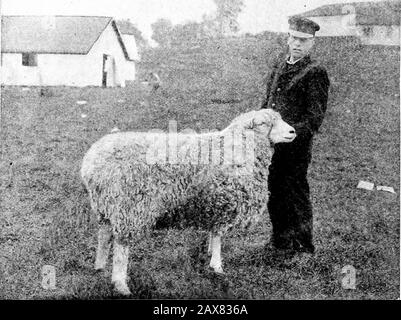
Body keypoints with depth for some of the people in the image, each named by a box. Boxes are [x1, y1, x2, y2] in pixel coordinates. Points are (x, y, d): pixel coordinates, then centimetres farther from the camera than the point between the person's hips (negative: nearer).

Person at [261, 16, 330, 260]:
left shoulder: (315, 73, -8)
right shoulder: (279, 68, 15)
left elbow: (315, 116, -14)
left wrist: (291, 133, -24)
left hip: (296, 146, -7)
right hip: (272, 143, 7)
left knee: (295, 194, 2)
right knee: (274, 192, 15)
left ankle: (302, 243, 18)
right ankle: (281, 240, 31)